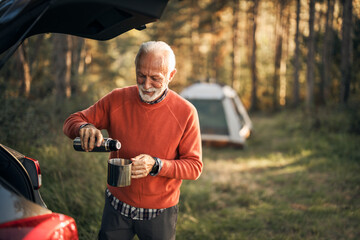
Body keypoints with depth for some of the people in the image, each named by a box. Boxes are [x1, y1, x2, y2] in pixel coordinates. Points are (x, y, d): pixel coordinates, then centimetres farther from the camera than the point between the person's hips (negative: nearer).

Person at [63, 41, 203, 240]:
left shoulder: (186, 113, -13)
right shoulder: (117, 99, -7)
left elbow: (194, 166, -10)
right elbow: (72, 121, 0)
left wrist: (156, 165, -26)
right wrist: (84, 128, -24)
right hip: (117, 206, 2)